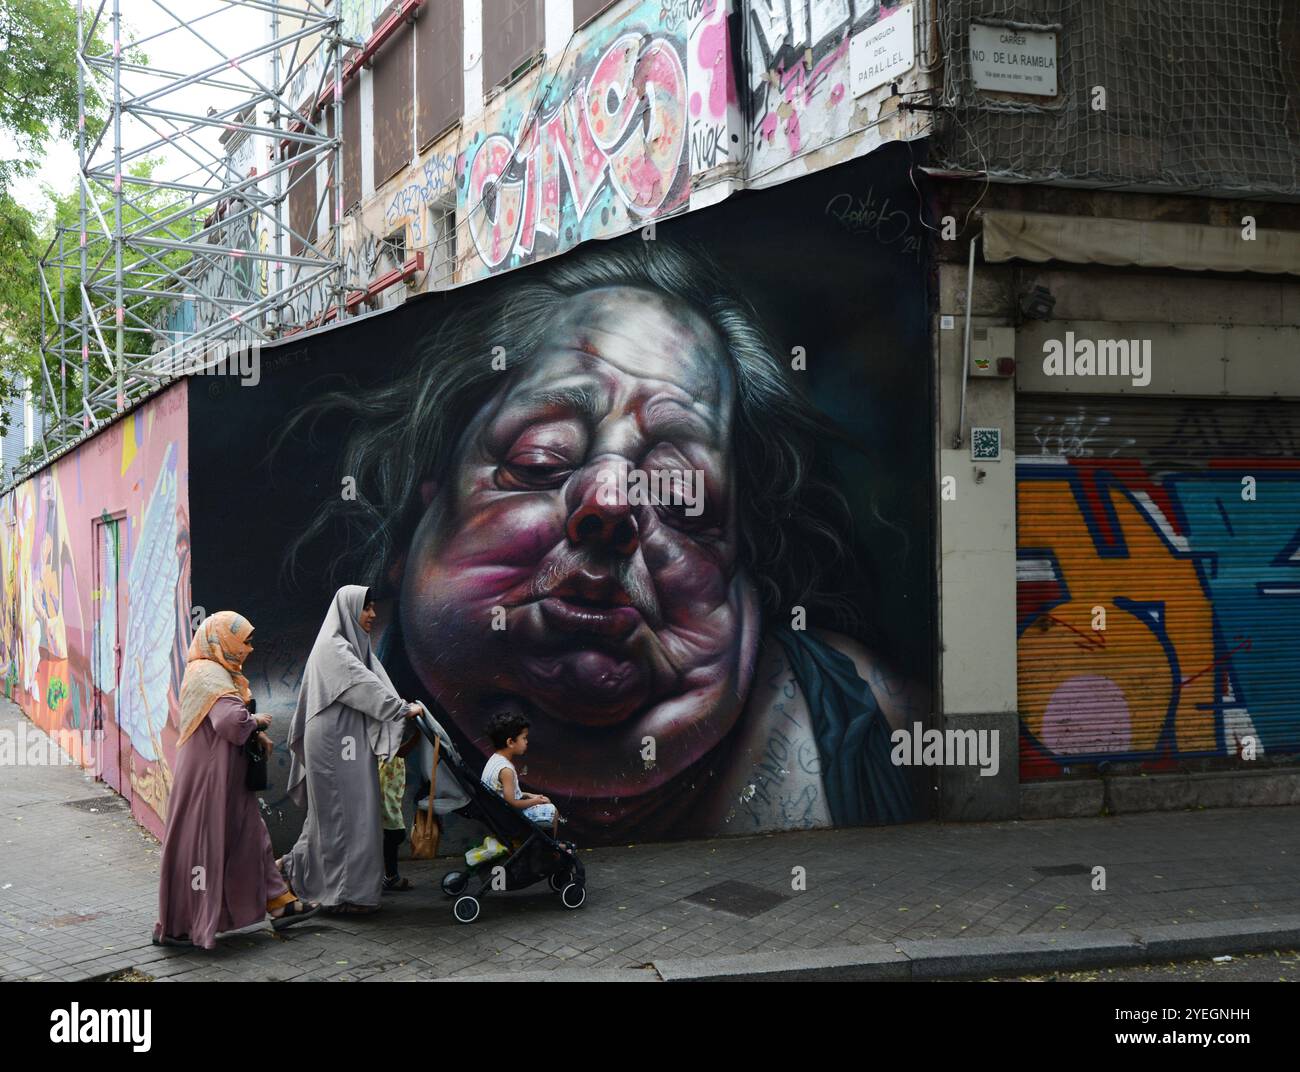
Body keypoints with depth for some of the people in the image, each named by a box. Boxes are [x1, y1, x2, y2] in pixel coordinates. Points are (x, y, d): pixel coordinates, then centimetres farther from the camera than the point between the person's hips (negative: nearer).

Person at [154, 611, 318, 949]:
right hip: (206, 777, -10)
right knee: (199, 845, -1)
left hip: (225, 778, 11)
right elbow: (231, 720, -33)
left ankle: (279, 904, 23)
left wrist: (254, 733, 0)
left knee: (251, 836, 15)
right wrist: (257, 721, -14)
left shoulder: (219, 674, 13)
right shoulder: (209, 675, -20)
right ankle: (173, 927, 9)